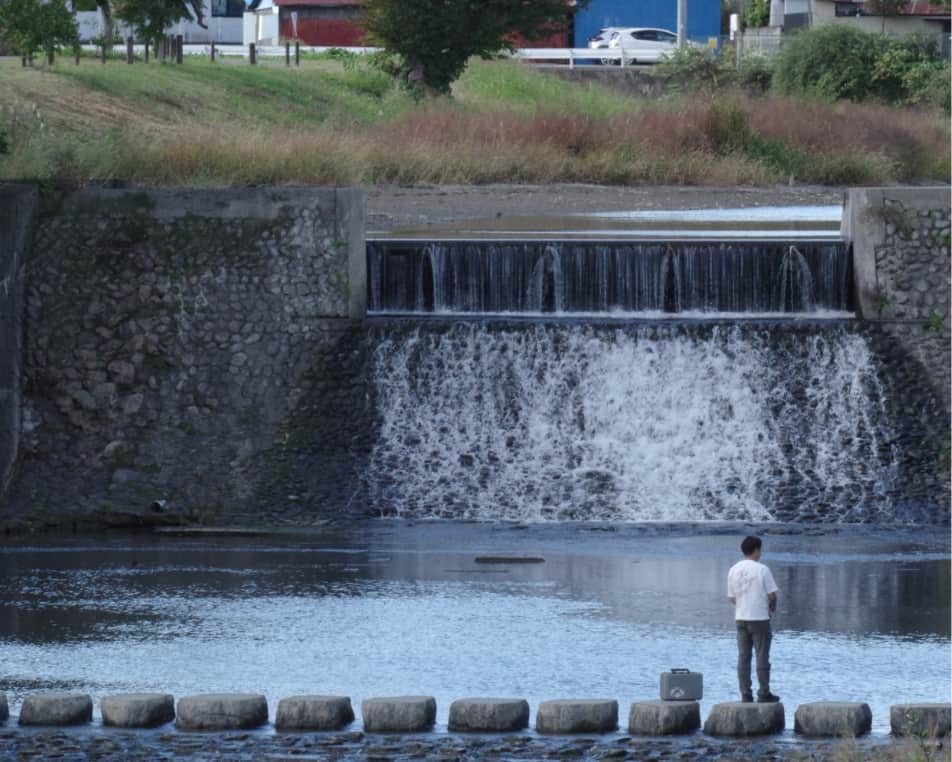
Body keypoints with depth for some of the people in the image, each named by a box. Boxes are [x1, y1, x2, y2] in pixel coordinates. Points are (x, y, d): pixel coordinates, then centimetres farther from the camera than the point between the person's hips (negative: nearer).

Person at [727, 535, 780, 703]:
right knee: (762, 657, 2)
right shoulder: (762, 570, -11)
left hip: (741, 618, 4)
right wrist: (772, 607, 11)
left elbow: (731, 597, 8)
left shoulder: (734, 570, 4)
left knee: (743, 657, 7)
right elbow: (772, 594, -10)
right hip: (760, 618, -4)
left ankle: (745, 693, 5)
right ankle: (764, 694, 4)